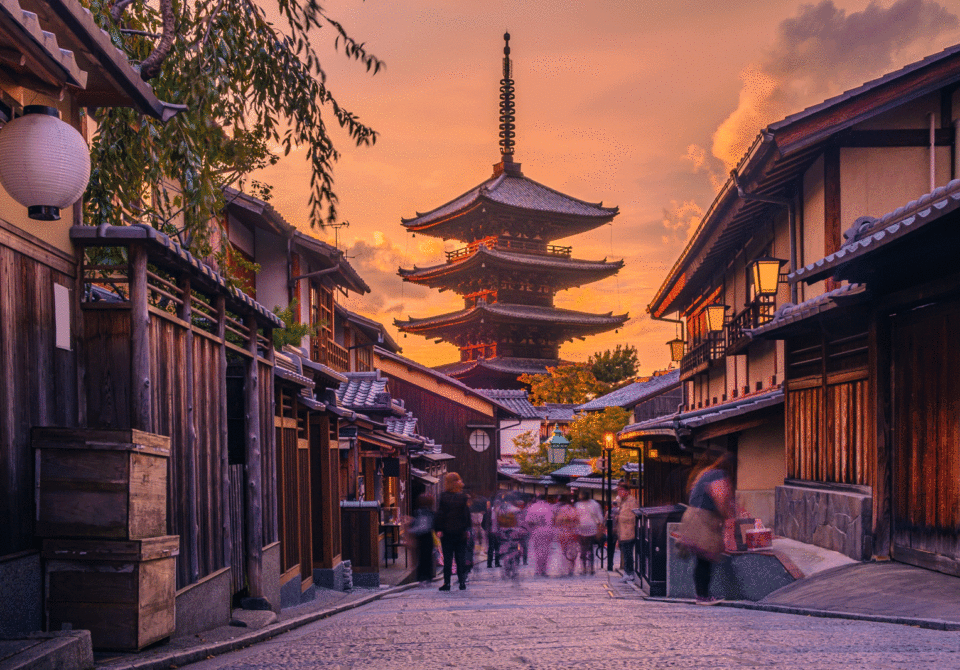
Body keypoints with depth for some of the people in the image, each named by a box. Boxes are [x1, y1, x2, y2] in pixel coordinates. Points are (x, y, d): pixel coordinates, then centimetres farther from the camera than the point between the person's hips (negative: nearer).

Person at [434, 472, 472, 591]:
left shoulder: (443, 497, -6)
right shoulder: (463, 497, 1)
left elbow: (440, 514, -6)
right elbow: (467, 513, 3)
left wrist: (439, 529, -2)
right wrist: (467, 528, 8)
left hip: (447, 532, -2)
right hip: (460, 531, 2)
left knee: (447, 559, 3)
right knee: (461, 558, 6)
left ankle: (447, 583, 0)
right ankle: (462, 582, 3)